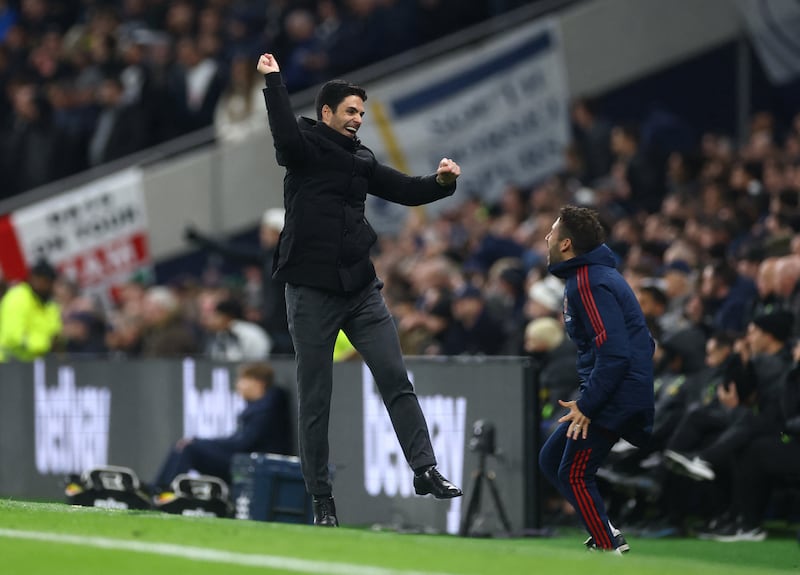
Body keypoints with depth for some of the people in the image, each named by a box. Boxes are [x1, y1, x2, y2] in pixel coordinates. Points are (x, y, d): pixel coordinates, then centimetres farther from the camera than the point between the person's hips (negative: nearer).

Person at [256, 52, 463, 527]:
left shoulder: (361, 159, 12)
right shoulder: (306, 147, -6)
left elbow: (405, 190, 11)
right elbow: (286, 136, -28)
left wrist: (441, 182, -7)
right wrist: (274, 81, -29)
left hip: (361, 289, 5)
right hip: (312, 292, -5)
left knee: (396, 378, -3)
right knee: (316, 398, 2)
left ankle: (425, 470, -1)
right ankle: (321, 496, 9)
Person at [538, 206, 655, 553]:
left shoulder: (589, 284, -17)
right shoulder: (596, 274, 15)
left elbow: (614, 352, -25)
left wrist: (587, 405, -22)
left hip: (615, 397, -10)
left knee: (575, 475, -7)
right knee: (551, 460, 14)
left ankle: (611, 551, -1)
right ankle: (606, 535, 16)